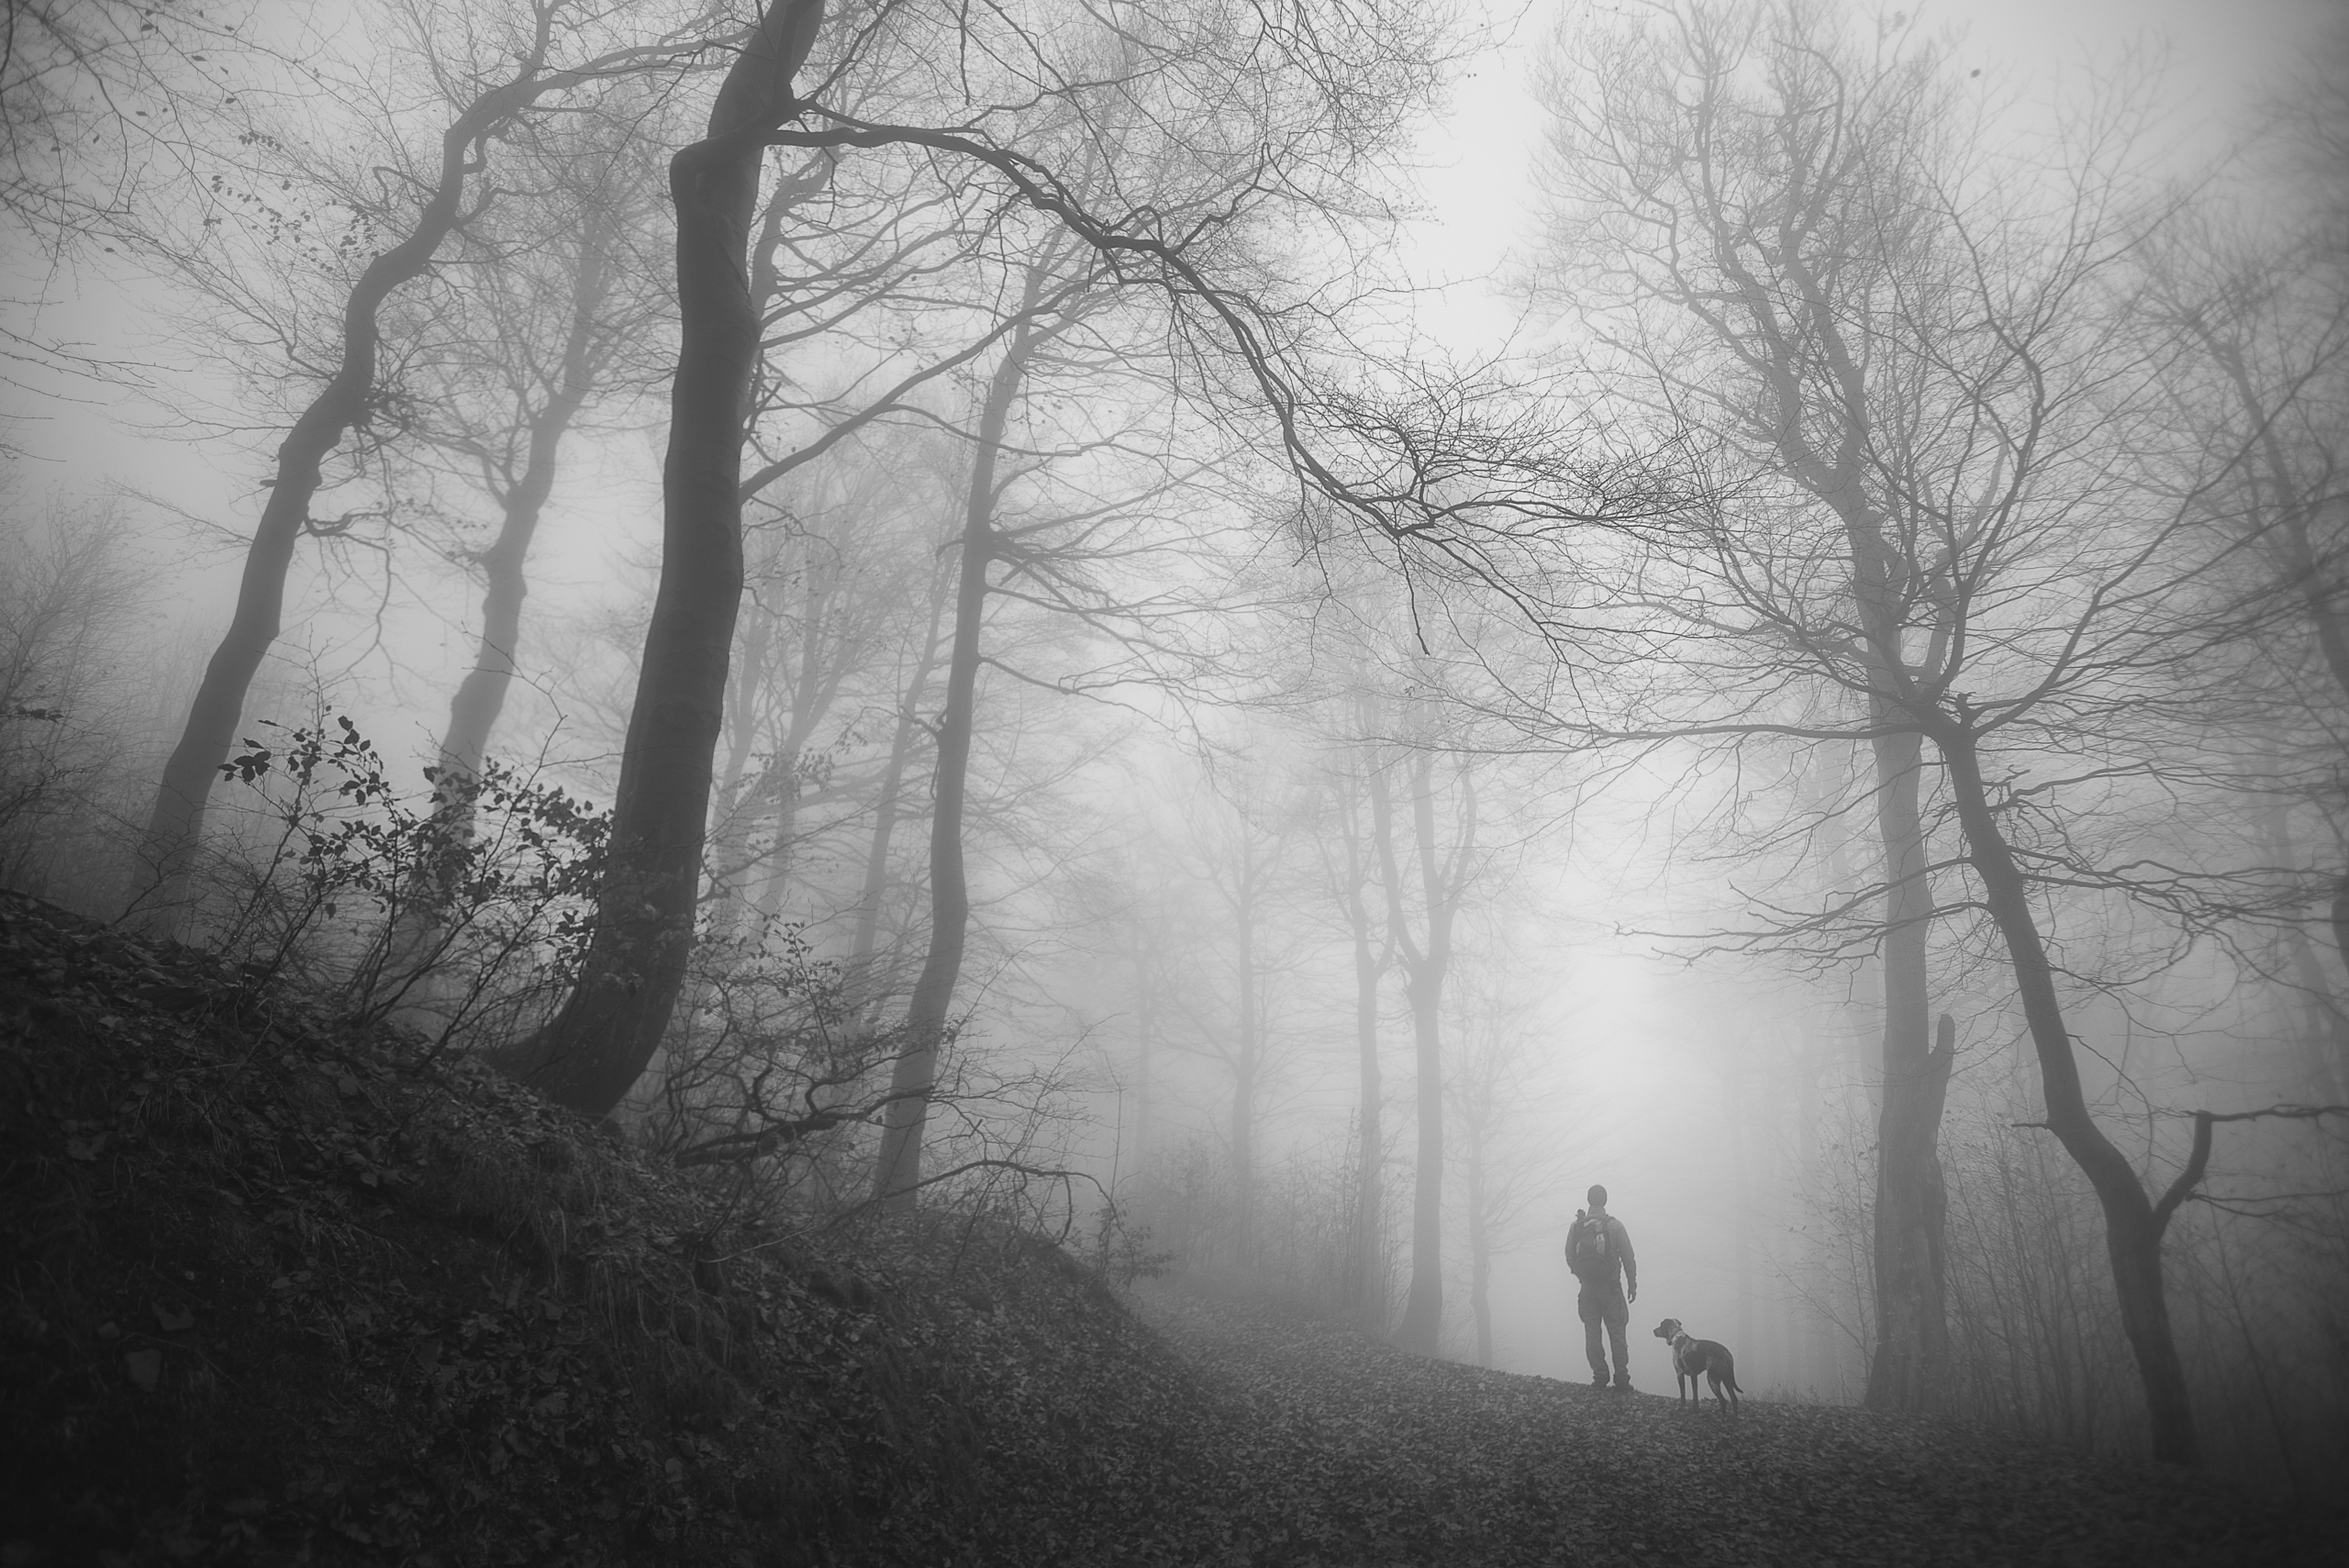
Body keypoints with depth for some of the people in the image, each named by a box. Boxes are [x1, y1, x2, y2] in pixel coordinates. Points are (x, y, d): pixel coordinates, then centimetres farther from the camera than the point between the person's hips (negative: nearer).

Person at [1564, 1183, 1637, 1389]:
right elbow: (1628, 1258, -7)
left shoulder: (1575, 1227, -3)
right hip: (1611, 1287, -1)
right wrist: (1633, 1284, 4)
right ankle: (1621, 1378, 6)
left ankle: (1599, 1376, 9)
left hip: (1587, 1288, 2)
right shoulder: (1614, 1225, -9)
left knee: (1592, 1333, 9)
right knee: (1616, 1332, 6)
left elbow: (1569, 1258, 1)